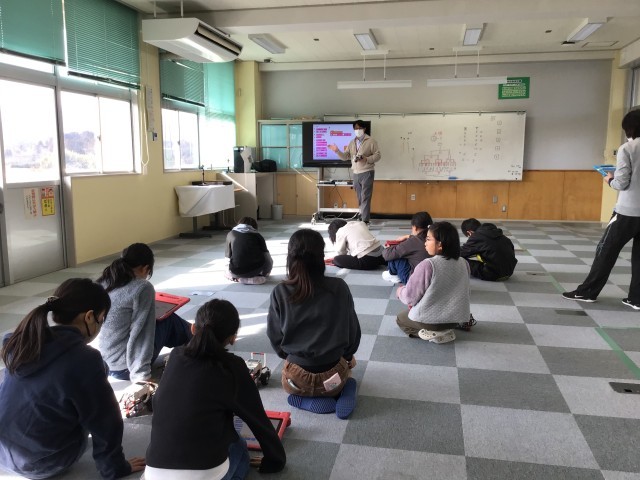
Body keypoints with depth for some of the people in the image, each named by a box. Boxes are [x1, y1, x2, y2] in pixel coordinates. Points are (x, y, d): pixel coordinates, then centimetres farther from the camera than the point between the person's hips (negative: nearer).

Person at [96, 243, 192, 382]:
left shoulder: (103, 282, 1)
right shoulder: (142, 288, -20)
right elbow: (140, 335, -24)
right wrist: (141, 375, -21)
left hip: (102, 362, 7)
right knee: (169, 319, 14)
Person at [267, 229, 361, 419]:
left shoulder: (280, 293, -15)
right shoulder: (339, 287, -16)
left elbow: (275, 337, -3)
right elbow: (353, 331, -4)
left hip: (296, 379, 0)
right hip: (333, 376, 0)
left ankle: (307, 399, 5)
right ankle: (343, 390, 3)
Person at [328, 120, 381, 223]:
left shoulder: (371, 141, -1)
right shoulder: (352, 143, 15)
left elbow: (377, 155, -6)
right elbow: (345, 157, 11)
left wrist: (366, 159, -20)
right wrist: (337, 151, -6)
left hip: (367, 172, -6)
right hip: (356, 173, 6)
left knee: (365, 197, -10)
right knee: (360, 198, 10)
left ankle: (365, 220, -11)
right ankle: (362, 217, 19)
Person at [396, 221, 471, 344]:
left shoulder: (427, 265, -22)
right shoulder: (463, 263, -3)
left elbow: (410, 297, -16)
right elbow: (459, 292, 11)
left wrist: (400, 291, 8)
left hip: (430, 320, -6)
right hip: (457, 318, 6)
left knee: (401, 319, 24)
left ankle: (432, 333, -1)